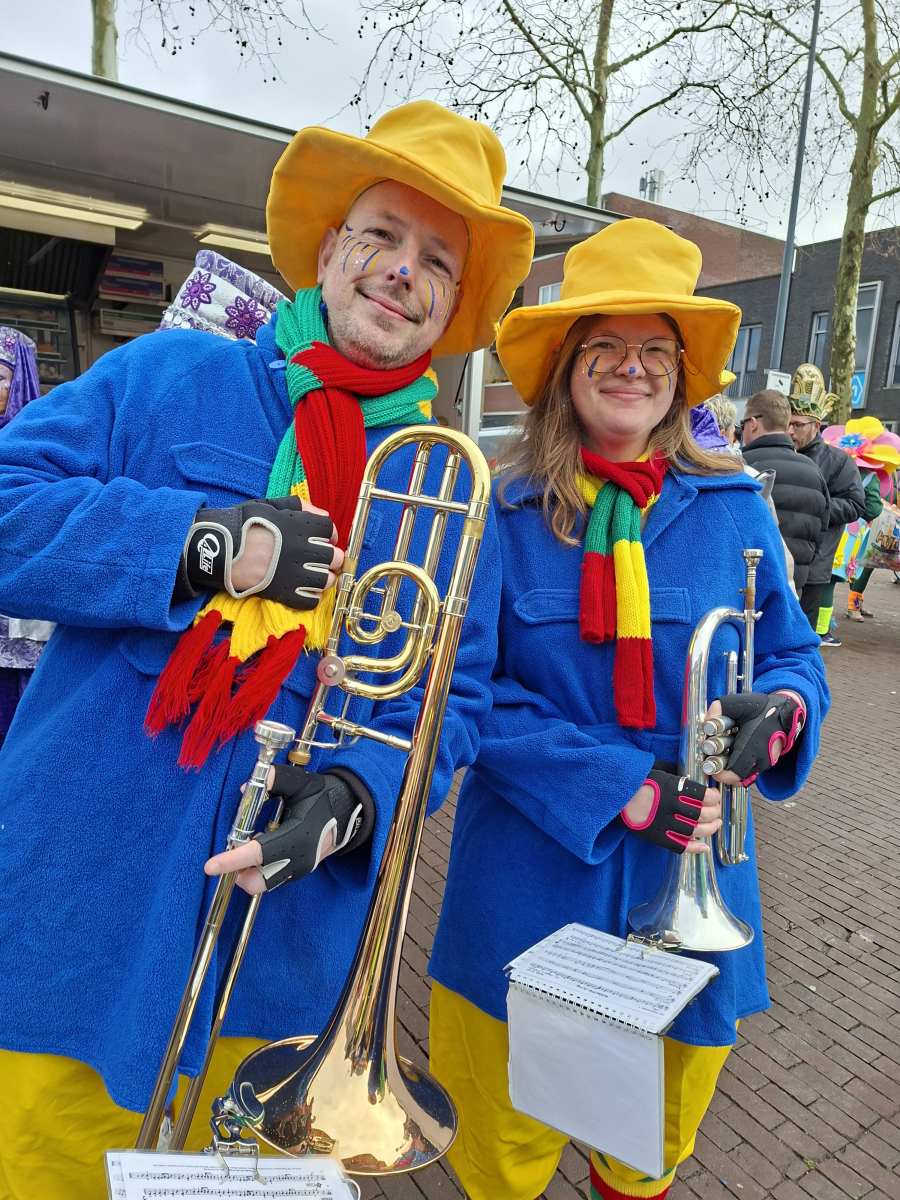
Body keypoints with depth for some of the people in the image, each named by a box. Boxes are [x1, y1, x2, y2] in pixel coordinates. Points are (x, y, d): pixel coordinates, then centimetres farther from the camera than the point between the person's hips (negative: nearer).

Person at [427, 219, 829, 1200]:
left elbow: (794, 655, 8)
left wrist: (781, 706, -16)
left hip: (690, 868, 3)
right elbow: (472, 692, -10)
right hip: (530, 871, -2)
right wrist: (621, 787, -18)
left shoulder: (734, 511, -1)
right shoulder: (502, 514, -7)